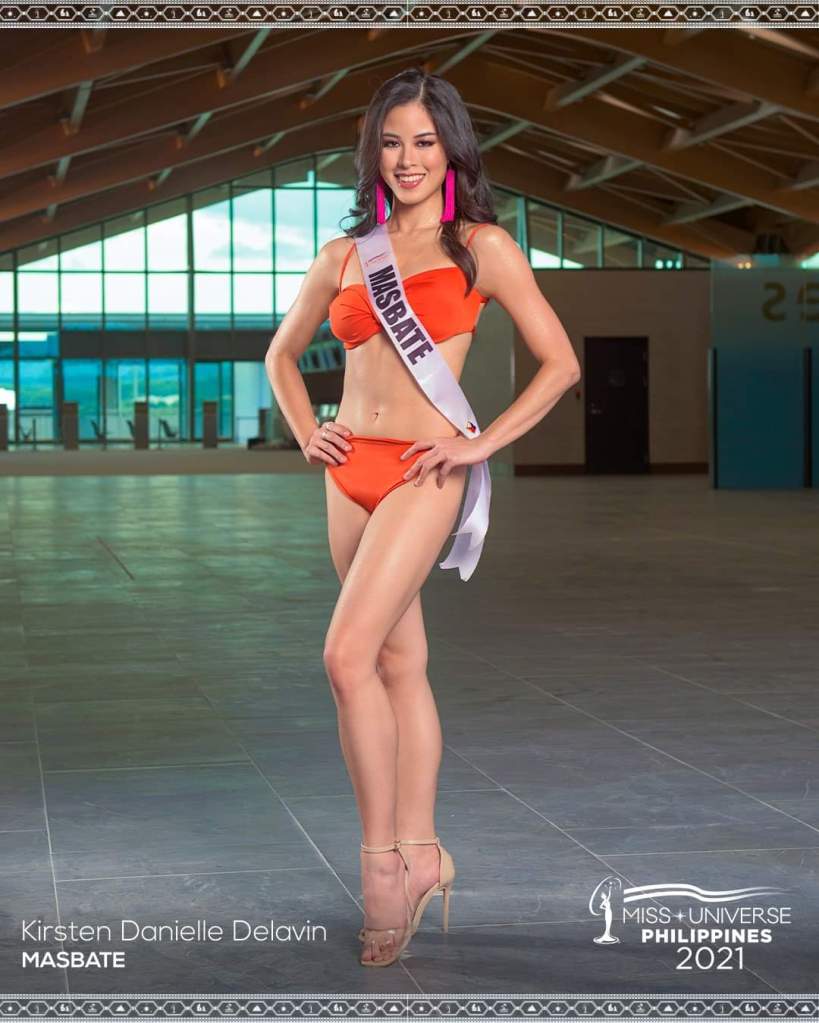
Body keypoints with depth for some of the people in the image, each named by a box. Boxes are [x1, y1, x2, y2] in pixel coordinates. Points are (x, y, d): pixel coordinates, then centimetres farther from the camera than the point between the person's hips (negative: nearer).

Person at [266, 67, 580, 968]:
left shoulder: (481, 246, 0)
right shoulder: (344, 254, 12)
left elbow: (560, 363, -1)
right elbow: (282, 354, 24)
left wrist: (483, 443, -8)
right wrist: (307, 434, 9)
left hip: (422, 474, -5)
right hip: (350, 473, 5)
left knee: (348, 656, -17)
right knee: (400, 663, 10)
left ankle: (381, 858, -7)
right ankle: (421, 854, 17)